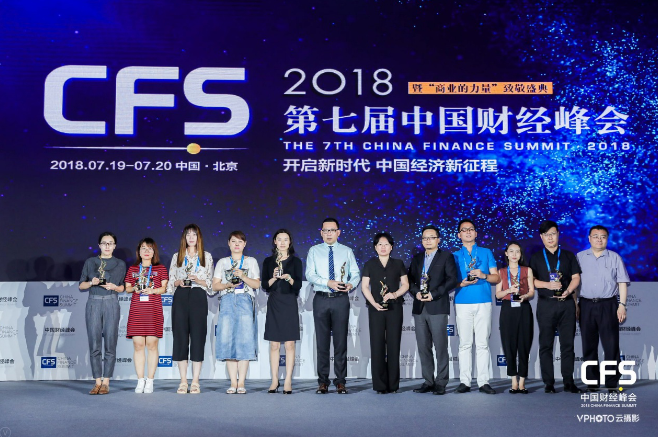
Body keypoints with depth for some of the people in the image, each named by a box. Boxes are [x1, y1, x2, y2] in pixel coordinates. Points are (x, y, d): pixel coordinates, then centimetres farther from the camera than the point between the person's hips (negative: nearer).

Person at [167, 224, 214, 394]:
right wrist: (178, 282, -8)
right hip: (181, 297, 1)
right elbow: (171, 281, 13)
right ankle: (183, 381, 4)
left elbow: (210, 282, 9)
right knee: (180, 336, -2)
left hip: (198, 297, -1)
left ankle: (195, 382, 1)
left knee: (198, 336, -4)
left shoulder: (206, 256, 11)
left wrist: (199, 280, -10)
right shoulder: (177, 256, 14)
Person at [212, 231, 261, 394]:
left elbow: (257, 284, 5)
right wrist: (228, 285, -8)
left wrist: (243, 276, -11)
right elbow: (215, 285, 10)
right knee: (228, 340, -5)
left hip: (245, 302, -1)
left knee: (245, 340, -8)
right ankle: (233, 382, 0)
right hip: (227, 302, 1)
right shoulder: (222, 262, 16)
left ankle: (241, 383, -4)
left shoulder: (251, 261, 13)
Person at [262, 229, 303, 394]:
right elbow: (265, 285, 4)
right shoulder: (268, 261, 9)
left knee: (289, 344, -3)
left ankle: (288, 381, 1)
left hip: (289, 304, -1)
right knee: (274, 345, 2)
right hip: (273, 304, 1)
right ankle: (274, 381, 8)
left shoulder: (295, 261, 5)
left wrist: (288, 278, -19)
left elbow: (298, 285, -2)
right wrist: (274, 278, -14)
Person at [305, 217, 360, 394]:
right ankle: (323, 382, 10)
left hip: (341, 300, 0)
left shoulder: (347, 251, 10)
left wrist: (351, 284, -16)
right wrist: (328, 282, -19)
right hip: (321, 299, 0)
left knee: (341, 341, 1)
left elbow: (355, 274, 6)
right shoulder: (314, 251, 7)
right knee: (322, 341, 4)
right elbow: (310, 274, -4)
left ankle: (340, 382, 7)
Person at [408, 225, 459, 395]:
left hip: (437, 308, -5)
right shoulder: (417, 258, 19)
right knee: (423, 347, 5)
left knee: (440, 347, -4)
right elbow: (410, 279, 15)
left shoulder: (446, 257, 4)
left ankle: (441, 383, 0)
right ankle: (428, 381, 10)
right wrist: (416, 292, -5)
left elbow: (452, 279, -5)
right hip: (419, 308, 5)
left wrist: (434, 294, -13)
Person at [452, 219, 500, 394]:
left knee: (483, 343, -2)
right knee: (465, 343, 0)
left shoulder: (486, 253, 13)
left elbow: (496, 278, 9)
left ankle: (484, 382, 0)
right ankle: (464, 382, 3)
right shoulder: (455, 256, 13)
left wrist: (483, 275, -10)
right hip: (462, 303, 0)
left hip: (483, 302, 0)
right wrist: (462, 283, -10)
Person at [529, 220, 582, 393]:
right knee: (546, 345, -1)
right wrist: (548, 285, -13)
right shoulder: (536, 258, 11)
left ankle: (569, 382, 6)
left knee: (568, 343, 1)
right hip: (546, 304, -1)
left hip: (566, 303, 1)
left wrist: (568, 291, -10)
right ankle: (548, 383, 3)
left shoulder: (568, 256, 14)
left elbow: (576, 278, 8)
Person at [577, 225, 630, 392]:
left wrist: (622, 305, -4)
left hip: (608, 305, -1)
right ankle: (591, 382, 12)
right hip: (586, 305, 2)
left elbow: (622, 283, 5)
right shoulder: (580, 257, 10)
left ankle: (612, 383, 1)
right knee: (589, 345, 5)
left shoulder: (615, 258, 8)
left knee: (611, 345, -5)